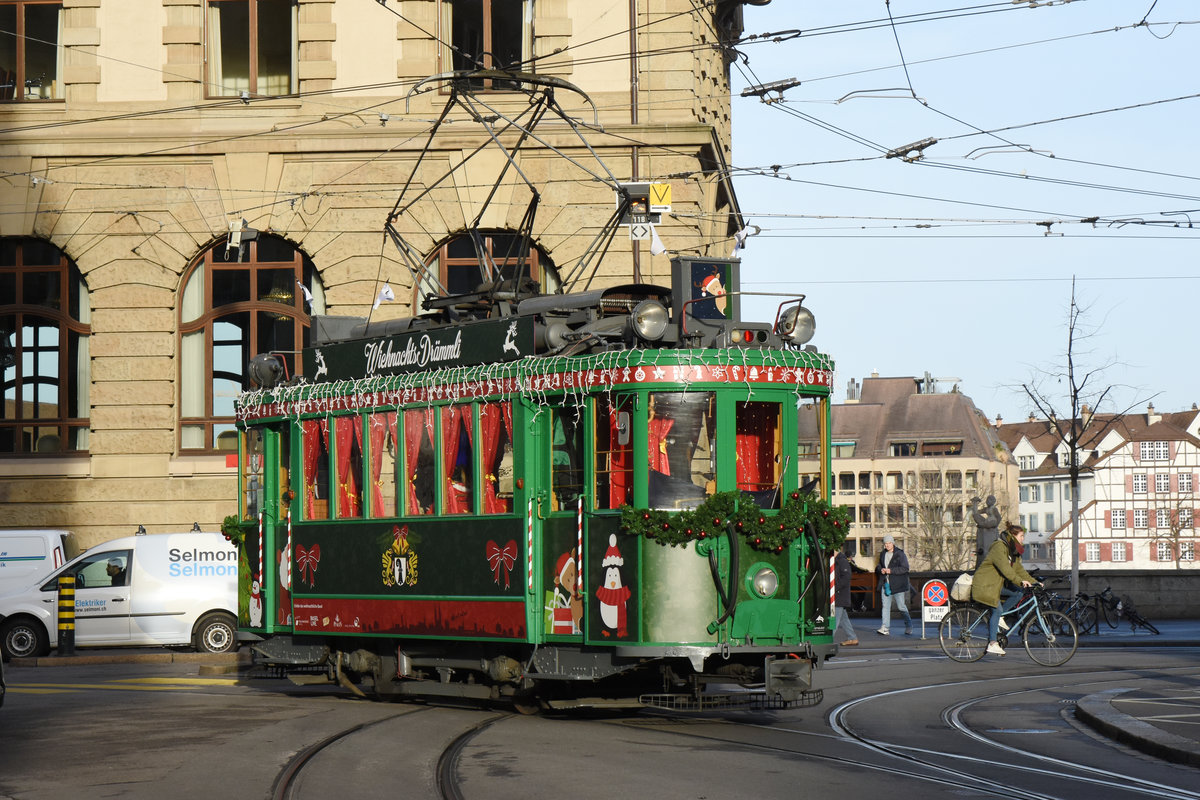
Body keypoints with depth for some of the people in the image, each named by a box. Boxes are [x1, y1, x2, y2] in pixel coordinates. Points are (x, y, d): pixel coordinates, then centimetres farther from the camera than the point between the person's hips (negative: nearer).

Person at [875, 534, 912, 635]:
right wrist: (880, 569, -1)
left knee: (901, 606, -1)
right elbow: (878, 567, 24)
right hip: (885, 584, 5)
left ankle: (909, 626, 17)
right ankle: (886, 628, -6)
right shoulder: (883, 554, 14)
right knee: (885, 606, -2)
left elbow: (905, 568, -12)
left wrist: (891, 570, -19)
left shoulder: (900, 554, -5)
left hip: (897, 585, -5)